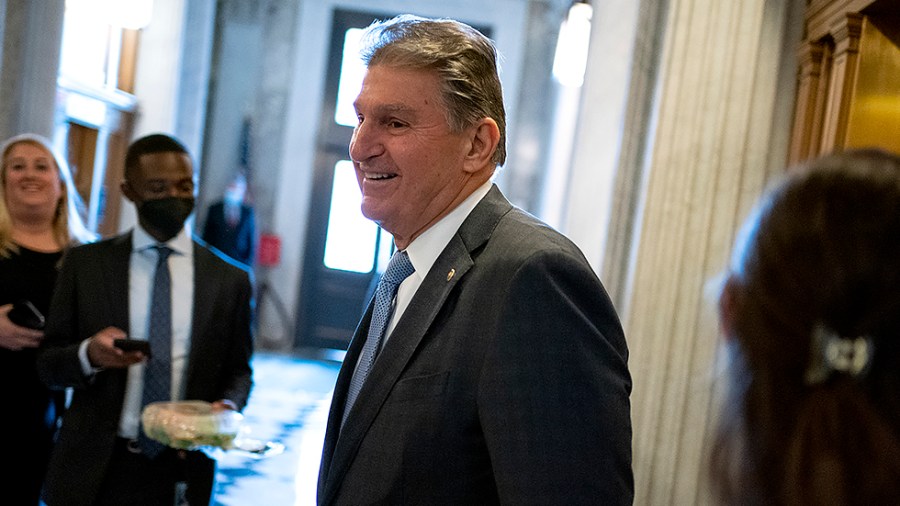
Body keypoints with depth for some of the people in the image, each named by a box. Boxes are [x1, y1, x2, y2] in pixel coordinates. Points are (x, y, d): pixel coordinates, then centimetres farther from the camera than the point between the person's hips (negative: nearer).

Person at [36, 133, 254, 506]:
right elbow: (47, 363, 3)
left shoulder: (230, 279, 2)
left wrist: (228, 406, -13)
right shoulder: (84, 264, 1)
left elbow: (238, 370, 8)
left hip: (180, 472, 0)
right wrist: (89, 354, -19)